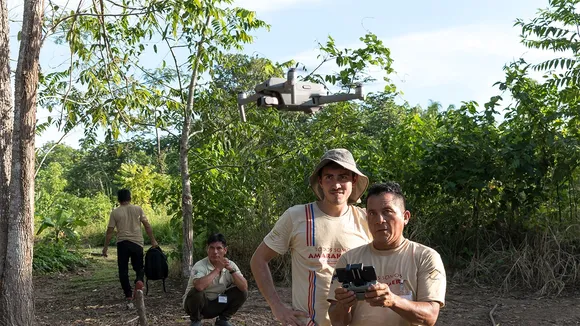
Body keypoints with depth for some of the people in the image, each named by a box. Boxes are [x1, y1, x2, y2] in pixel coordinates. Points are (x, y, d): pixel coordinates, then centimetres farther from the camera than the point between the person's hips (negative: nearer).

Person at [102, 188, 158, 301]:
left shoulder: (115, 212, 2)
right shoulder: (138, 209, 5)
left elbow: (110, 231, 0)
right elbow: (147, 225, 1)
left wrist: (106, 247, 8)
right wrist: (153, 240, 8)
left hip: (122, 243, -1)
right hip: (137, 242, 1)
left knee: (123, 269, 10)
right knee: (138, 266, 13)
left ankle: (128, 294, 8)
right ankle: (139, 280, -18)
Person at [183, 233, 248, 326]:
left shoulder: (230, 265, -9)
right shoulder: (200, 266, -23)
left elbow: (244, 287, -18)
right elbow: (199, 286, -46)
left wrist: (231, 270, -28)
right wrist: (217, 269, -34)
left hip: (217, 305, 4)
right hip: (198, 304, -4)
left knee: (241, 292, -14)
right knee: (197, 293, -36)